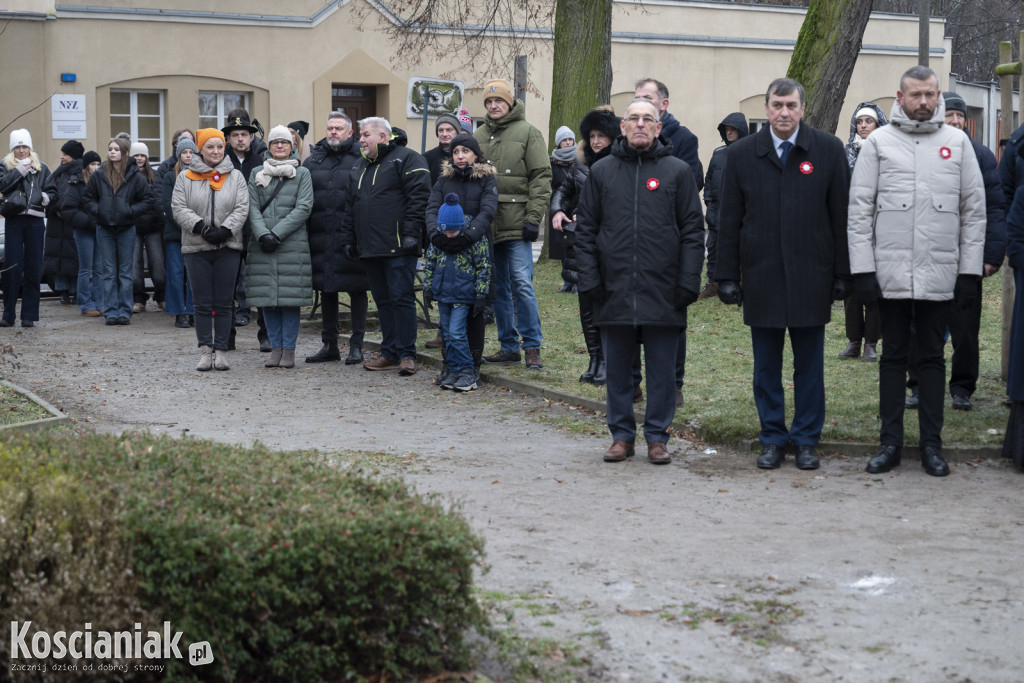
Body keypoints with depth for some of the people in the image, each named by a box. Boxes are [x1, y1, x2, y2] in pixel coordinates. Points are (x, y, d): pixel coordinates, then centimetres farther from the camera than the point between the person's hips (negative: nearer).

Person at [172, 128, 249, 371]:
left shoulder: (236, 177, 8)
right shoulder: (186, 178, 7)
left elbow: (242, 208, 0)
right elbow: (179, 208, -1)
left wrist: (224, 230, -15)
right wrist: (201, 227, -15)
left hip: (228, 248, 0)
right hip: (196, 249, 0)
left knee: (224, 304, 2)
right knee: (203, 304, 2)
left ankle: (220, 351, 8)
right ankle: (205, 351, 7)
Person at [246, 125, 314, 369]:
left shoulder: (302, 174, 6)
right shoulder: (257, 174, 12)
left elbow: (303, 208, -4)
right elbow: (252, 207, 4)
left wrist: (277, 233, -12)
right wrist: (262, 234, -13)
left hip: (292, 245, -2)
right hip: (261, 246, 2)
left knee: (290, 298, -3)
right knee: (267, 298, 3)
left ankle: (289, 350, 3)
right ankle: (275, 348, 11)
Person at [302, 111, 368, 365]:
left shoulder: (361, 160, -1)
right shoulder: (313, 160, 12)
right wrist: (304, 234, 4)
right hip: (321, 237, 4)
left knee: (356, 289, 1)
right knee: (326, 289, 10)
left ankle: (356, 345, 9)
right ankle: (329, 345, 19)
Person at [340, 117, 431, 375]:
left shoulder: (406, 159, -4)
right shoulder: (360, 167, 21)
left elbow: (419, 197, -13)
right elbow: (350, 207, 25)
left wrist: (411, 233, -19)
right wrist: (348, 239, 18)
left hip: (398, 248, -8)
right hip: (370, 248, 8)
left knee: (401, 298, -7)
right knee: (383, 300, 11)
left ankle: (406, 354, -3)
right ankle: (390, 353, 17)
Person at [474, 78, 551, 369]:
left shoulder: (528, 133, 0)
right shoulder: (478, 137, 13)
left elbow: (541, 178, -5)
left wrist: (533, 218, -12)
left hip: (516, 225, -5)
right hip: (486, 225, 5)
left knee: (521, 284, -9)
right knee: (498, 288, 8)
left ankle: (532, 347, -1)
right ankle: (509, 347, 15)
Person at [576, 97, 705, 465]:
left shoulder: (677, 171, 4)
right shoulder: (602, 171, 8)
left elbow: (693, 231, 2)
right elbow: (586, 229, 9)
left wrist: (688, 282, -6)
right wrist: (590, 279, 0)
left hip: (662, 292, -1)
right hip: (615, 292, 2)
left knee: (662, 369, 5)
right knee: (617, 368, 8)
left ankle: (657, 436, 15)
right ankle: (622, 434, 18)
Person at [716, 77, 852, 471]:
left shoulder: (828, 150, 2)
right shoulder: (741, 154, 5)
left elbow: (841, 216, 3)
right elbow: (729, 221, 6)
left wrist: (842, 274, 0)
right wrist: (727, 276, 1)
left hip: (811, 277, -1)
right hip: (761, 277, 1)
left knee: (809, 365, 6)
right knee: (766, 367, 7)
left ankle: (806, 440, 16)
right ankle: (772, 439, 17)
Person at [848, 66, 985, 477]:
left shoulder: (957, 142, 6)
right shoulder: (879, 143, 2)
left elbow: (974, 209, 7)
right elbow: (860, 209, 1)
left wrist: (970, 270, 1)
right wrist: (862, 269, -6)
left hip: (940, 274, 1)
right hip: (890, 273, -1)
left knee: (932, 357, 8)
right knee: (893, 355, 7)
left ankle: (932, 444, 14)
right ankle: (890, 442, 14)